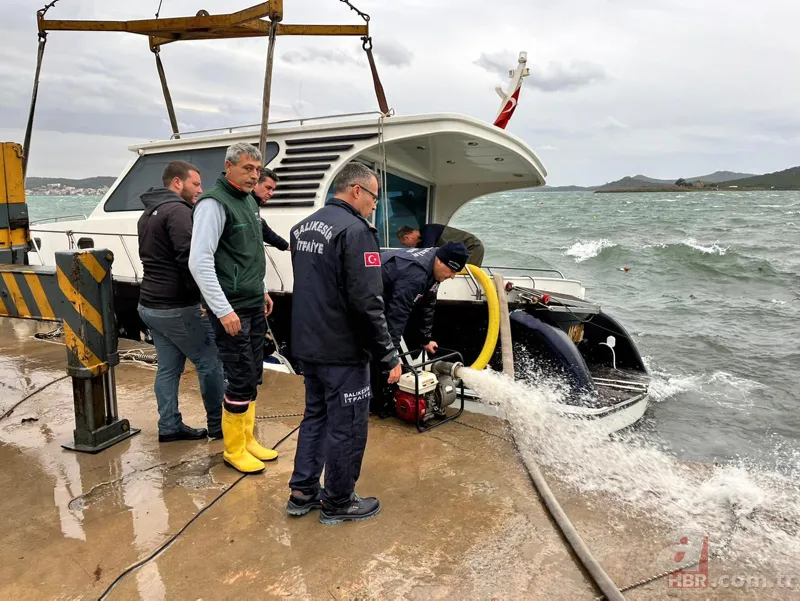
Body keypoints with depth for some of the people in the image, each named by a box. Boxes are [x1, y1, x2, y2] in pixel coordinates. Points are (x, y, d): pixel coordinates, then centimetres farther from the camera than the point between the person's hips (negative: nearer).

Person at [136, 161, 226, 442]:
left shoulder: (149, 213, 17)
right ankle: (218, 424, 13)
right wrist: (203, 295, -18)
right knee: (210, 362, 3)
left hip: (151, 304, 10)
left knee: (168, 367, 15)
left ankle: (169, 427, 22)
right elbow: (189, 258, -26)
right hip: (177, 308, -10)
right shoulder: (178, 210, -16)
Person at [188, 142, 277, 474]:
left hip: (254, 306, 9)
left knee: (253, 375, 15)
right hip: (232, 310, -9)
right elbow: (199, 261, -20)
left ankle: (247, 439, 29)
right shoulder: (214, 203, -14)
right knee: (241, 380, -2)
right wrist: (223, 310, -21)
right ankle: (234, 450, 15)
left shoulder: (248, 201, 13)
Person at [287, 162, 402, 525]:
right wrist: (389, 355, -16)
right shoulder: (356, 230, -19)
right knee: (346, 427, 7)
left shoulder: (303, 227, 11)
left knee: (315, 416, 21)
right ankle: (337, 503, 22)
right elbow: (367, 303, -24)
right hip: (342, 350, -9)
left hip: (307, 345, 9)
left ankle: (302, 493, 31)